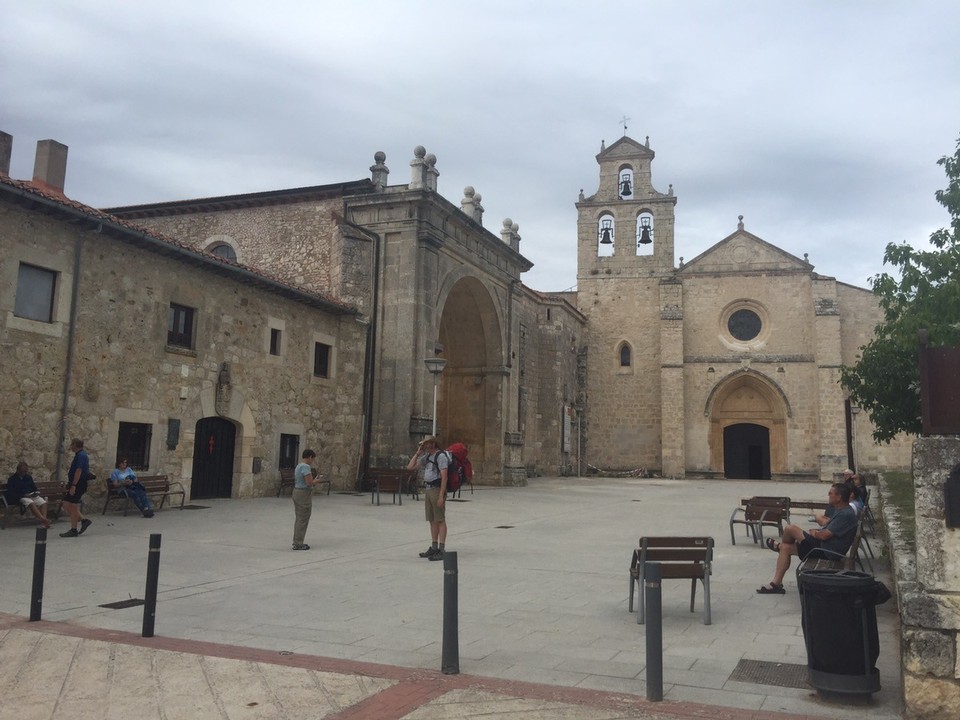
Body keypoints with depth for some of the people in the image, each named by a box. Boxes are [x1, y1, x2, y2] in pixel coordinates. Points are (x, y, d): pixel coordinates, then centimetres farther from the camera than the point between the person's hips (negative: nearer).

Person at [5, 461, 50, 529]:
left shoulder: (28, 477, 18)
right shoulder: (12, 479, 2)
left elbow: (34, 487, 25)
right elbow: (11, 494, -6)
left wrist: (37, 493, 1)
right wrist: (24, 495, -17)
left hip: (32, 495, 5)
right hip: (20, 498, -5)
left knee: (43, 502, -26)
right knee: (31, 503, -38)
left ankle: (44, 519, -43)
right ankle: (42, 519, -52)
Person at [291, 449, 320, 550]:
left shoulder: (298, 466, 13)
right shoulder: (306, 467, -18)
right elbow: (309, 483, -24)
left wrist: (313, 480, 12)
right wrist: (316, 481, -4)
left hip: (297, 492, 10)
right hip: (304, 494, -10)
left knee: (298, 518, 16)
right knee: (303, 519, -4)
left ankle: (296, 541, 22)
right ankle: (298, 543, -1)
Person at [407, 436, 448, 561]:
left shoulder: (441, 456, -10)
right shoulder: (426, 457, 15)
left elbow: (444, 477, -16)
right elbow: (410, 467, 15)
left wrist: (441, 496, -22)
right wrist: (418, 453, 7)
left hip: (437, 489, -8)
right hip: (427, 490, 8)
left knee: (440, 520, -6)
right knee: (432, 521, 12)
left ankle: (441, 550, -7)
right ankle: (434, 548, 18)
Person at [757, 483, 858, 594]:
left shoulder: (846, 514, -24)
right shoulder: (841, 511, 11)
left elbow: (824, 535, -25)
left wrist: (814, 533, -2)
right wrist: (817, 532, 1)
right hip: (823, 545, 11)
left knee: (790, 529, -10)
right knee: (786, 548, 8)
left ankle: (779, 546, 26)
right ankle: (776, 583, 16)